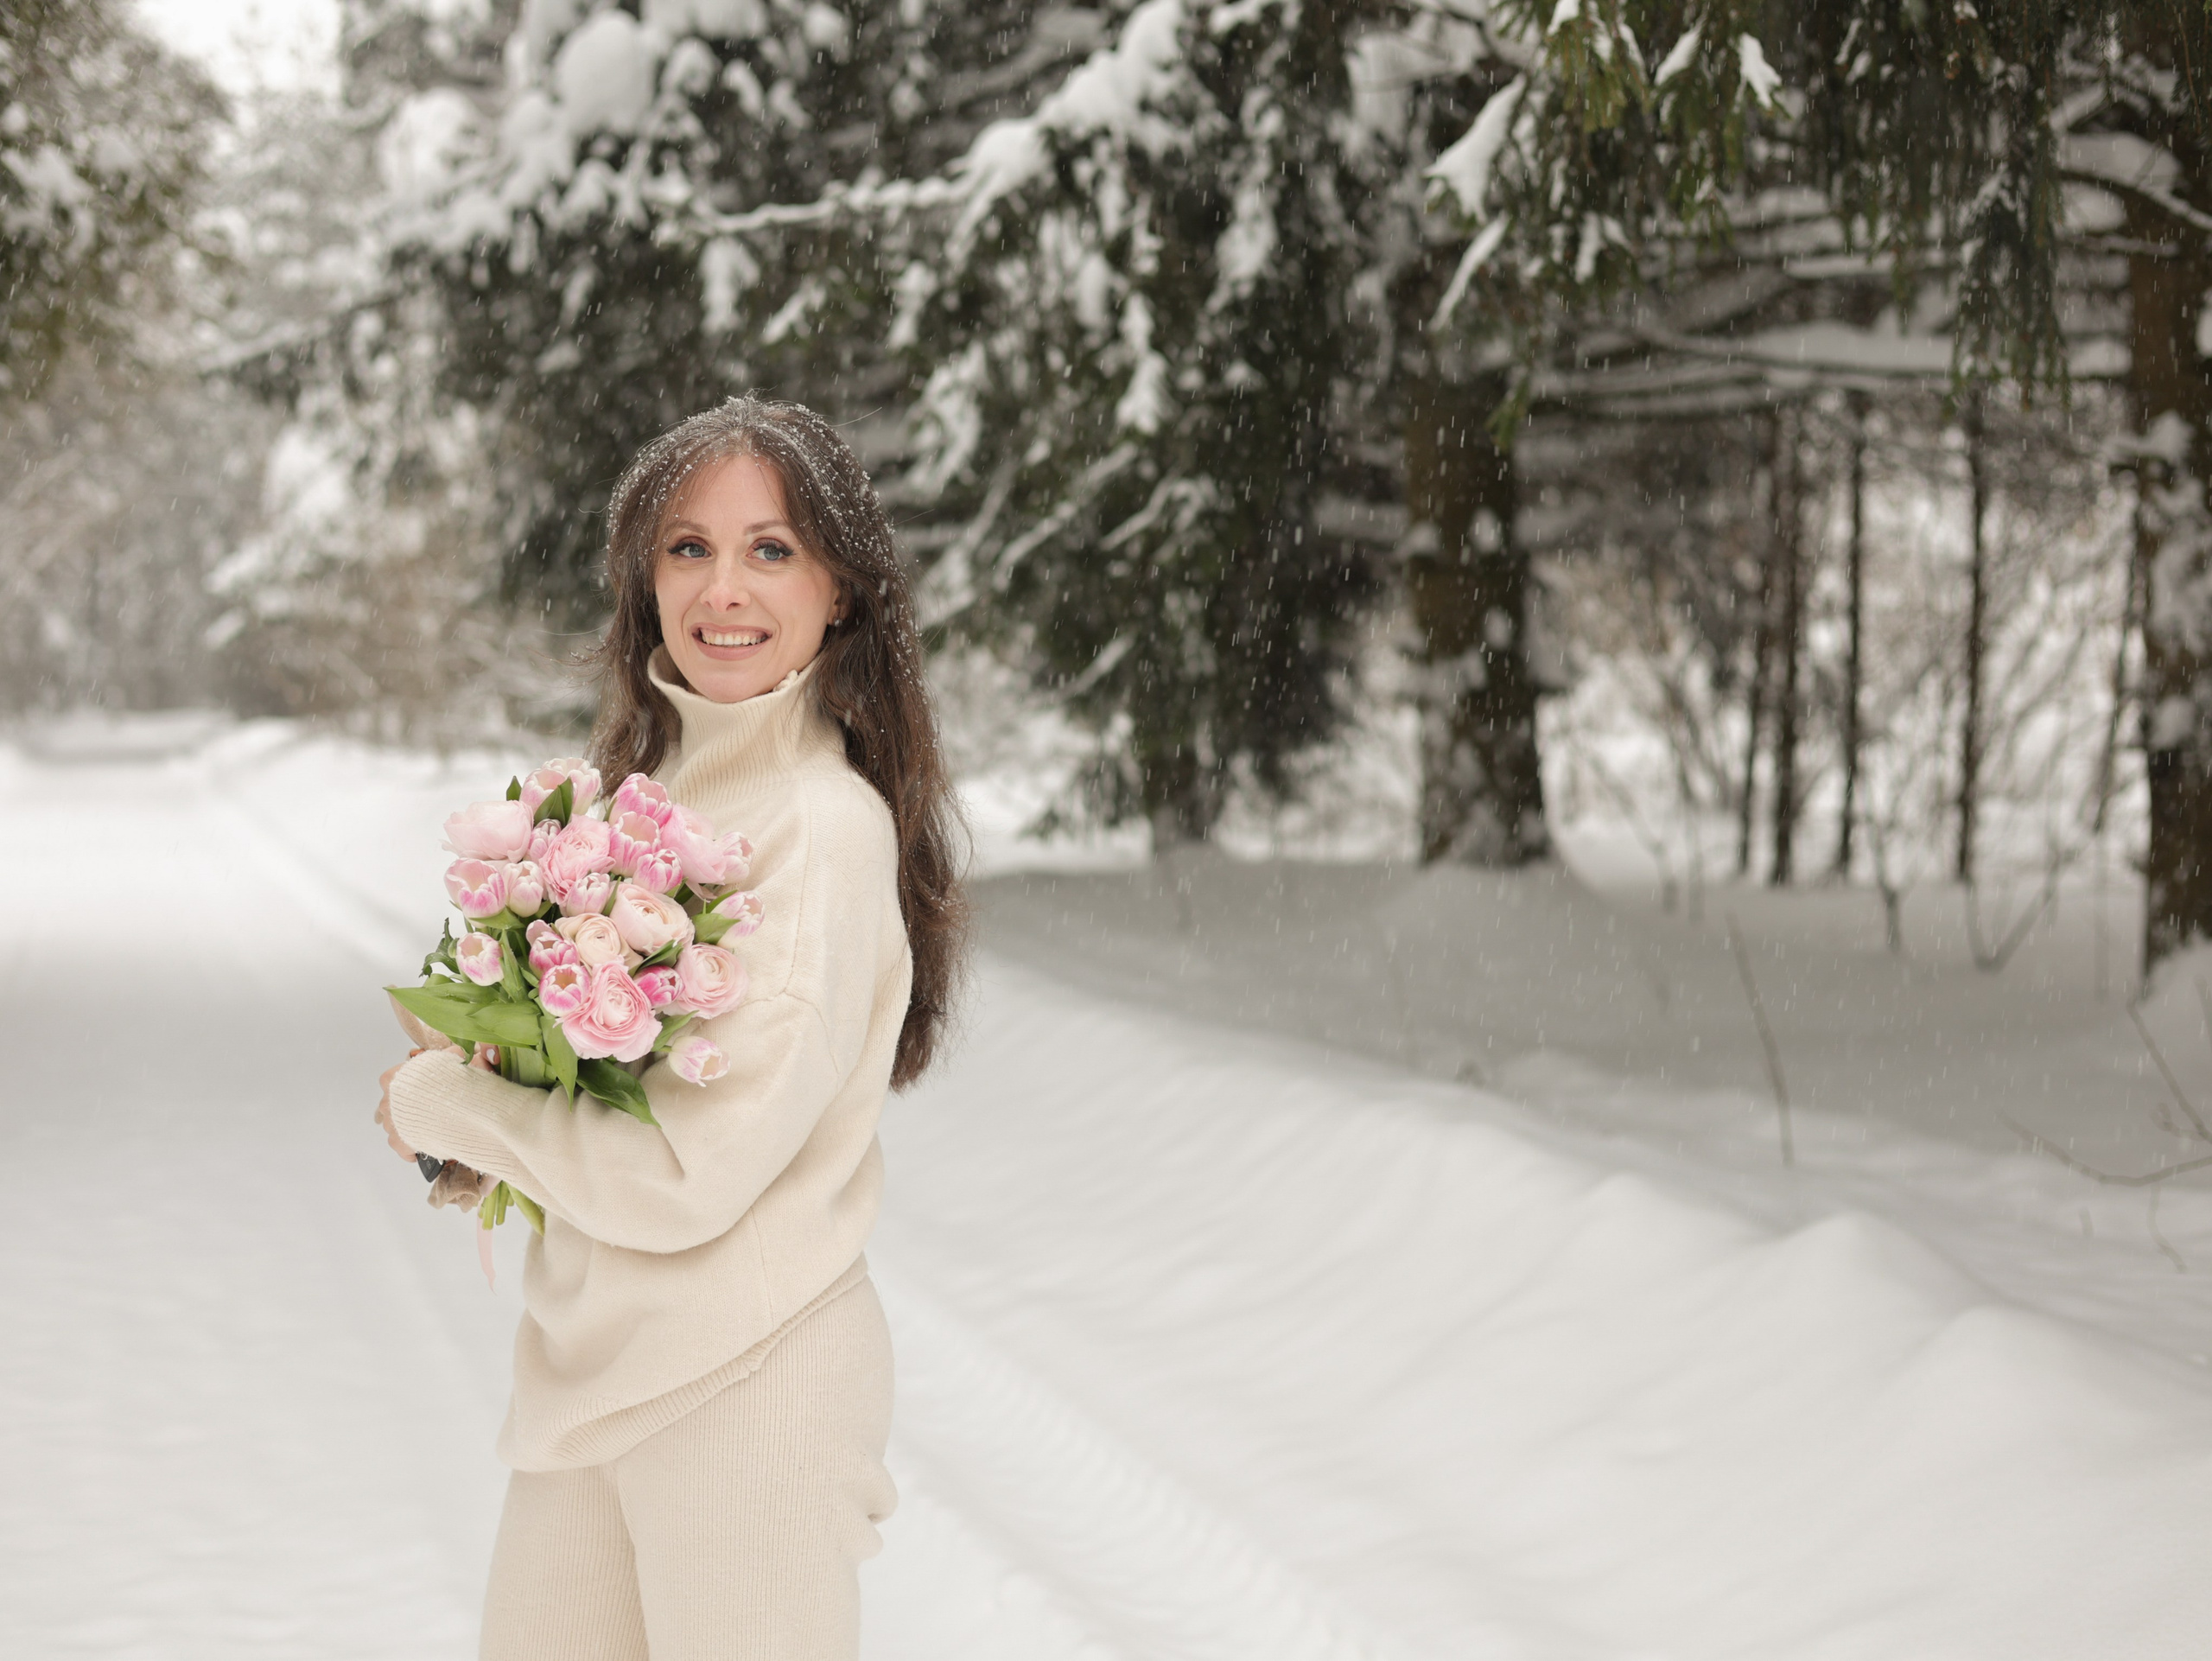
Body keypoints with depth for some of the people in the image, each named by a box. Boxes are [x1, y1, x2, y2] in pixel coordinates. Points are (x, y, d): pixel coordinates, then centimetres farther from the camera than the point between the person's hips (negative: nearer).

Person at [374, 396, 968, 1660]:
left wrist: (441, 1103, -8)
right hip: (591, 1362, 8)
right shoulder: (653, 791, 7)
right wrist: (502, 1113, 0)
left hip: (746, 1379, -8)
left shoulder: (824, 826, -18)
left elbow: (690, 1176, -21)